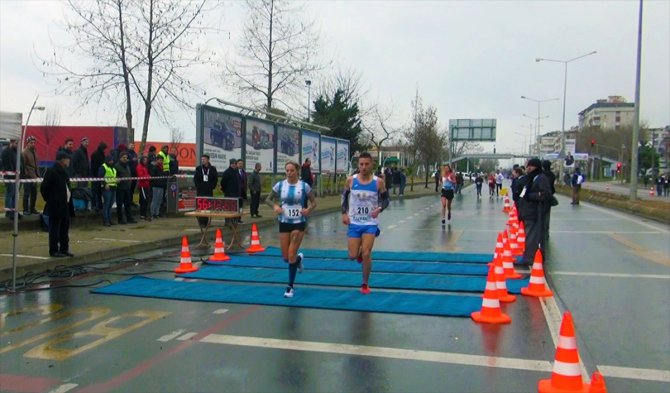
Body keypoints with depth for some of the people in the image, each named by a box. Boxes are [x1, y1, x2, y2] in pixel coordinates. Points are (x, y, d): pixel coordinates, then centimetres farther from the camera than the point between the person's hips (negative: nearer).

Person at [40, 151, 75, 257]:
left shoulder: (64, 172, 14)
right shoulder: (51, 171, -12)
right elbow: (44, 188, -14)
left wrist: (70, 204, 10)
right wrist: (50, 200, -6)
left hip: (65, 206, 9)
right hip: (55, 207, -9)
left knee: (65, 229, 13)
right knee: (55, 229, -1)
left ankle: (64, 249, 21)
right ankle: (54, 251, 5)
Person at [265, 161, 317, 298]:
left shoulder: (304, 186, -7)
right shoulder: (280, 185, -2)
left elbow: (314, 202, 2)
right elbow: (268, 199, 8)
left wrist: (308, 210, -18)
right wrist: (275, 206, -12)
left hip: (299, 223, -3)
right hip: (284, 223, 3)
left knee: (291, 256, -7)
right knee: (286, 257, 5)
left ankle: (290, 287, 9)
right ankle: (299, 259, 42)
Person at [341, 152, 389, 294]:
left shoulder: (378, 182, -10)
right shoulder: (351, 180, -6)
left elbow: (386, 199, 0)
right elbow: (344, 196, 9)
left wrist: (379, 209, -20)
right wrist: (344, 213, -3)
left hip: (370, 223, -2)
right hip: (354, 223, 2)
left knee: (366, 254, -8)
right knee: (352, 256, 2)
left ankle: (365, 284, 11)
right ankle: (360, 252, 42)